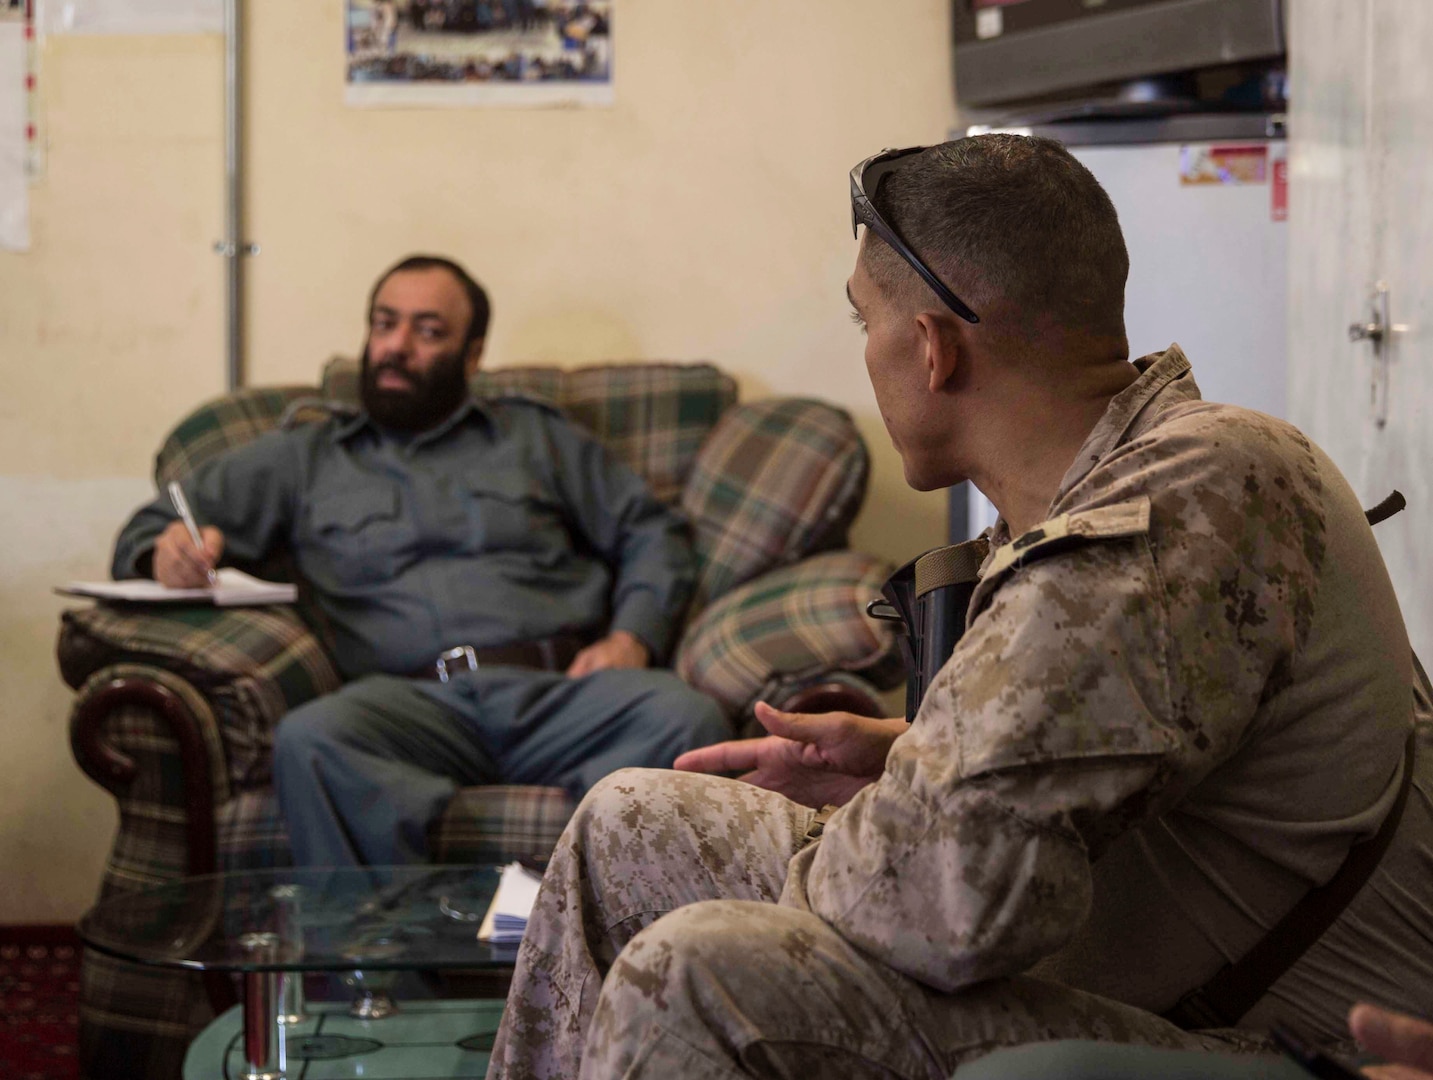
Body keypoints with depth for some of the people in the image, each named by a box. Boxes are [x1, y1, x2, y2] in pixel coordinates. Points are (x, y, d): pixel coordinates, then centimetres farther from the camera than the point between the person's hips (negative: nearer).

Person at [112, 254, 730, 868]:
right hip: (413, 700, -1)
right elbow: (149, 530, 24)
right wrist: (170, 553, -3)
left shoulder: (536, 437, 29)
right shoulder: (303, 459, 27)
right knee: (309, 740, -37)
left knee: (687, 718, -34)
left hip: (557, 685, 1)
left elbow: (651, 534, 23)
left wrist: (630, 639, 2)